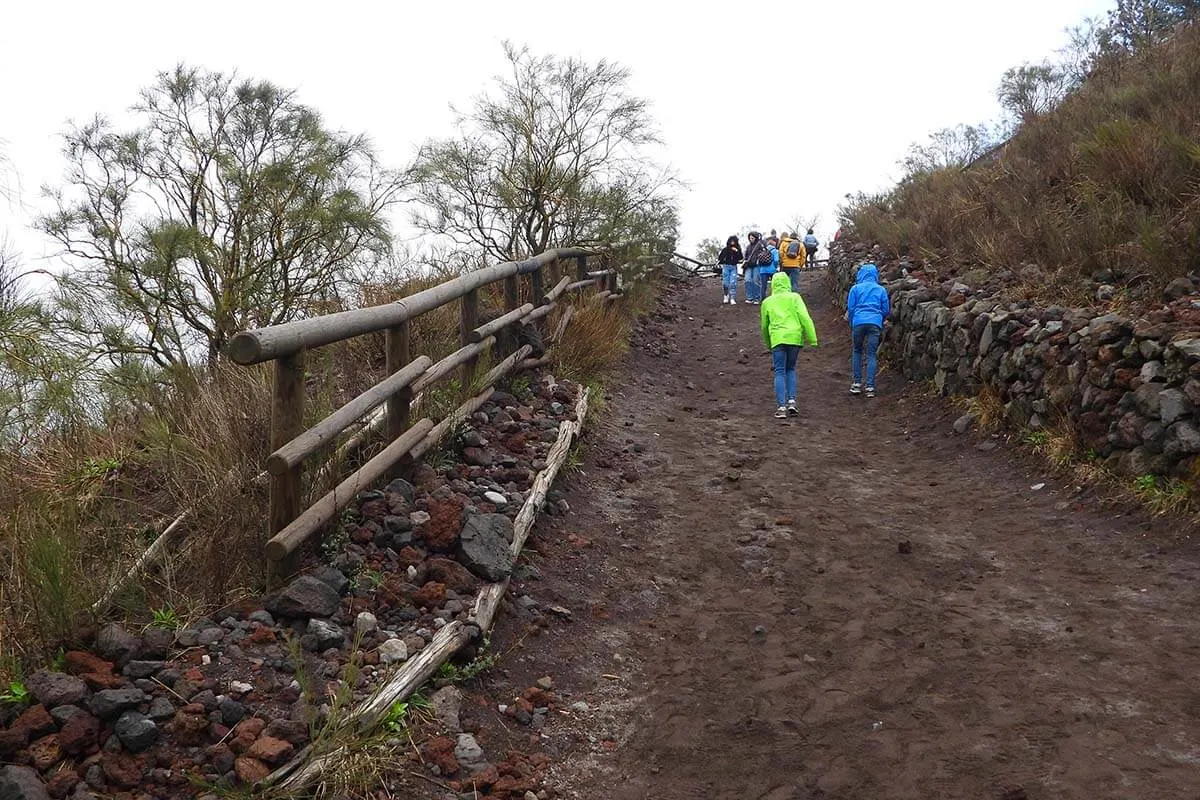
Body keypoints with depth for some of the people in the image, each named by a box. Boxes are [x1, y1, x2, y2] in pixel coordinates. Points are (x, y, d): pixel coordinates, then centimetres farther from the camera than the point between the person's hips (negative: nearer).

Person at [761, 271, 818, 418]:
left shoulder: (767, 302, 13)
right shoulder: (794, 297, 7)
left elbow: (764, 326, 19)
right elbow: (805, 318, -4)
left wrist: (768, 343, 33)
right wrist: (812, 339, -3)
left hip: (777, 338, 0)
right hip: (795, 337, 0)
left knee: (780, 372, 0)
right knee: (791, 369, 16)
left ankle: (781, 407, -10)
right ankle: (791, 401, 5)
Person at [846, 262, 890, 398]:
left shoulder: (855, 288, 8)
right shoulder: (881, 290, 13)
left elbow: (850, 308, 7)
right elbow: (886, 310, 13)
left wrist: (851, 324, 20)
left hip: (858, 322, -1)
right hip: (875, 323, 1)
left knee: (857, 351, 15)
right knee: (871, 355, 2)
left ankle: (856, 383, 12)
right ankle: (870, 387, -3)